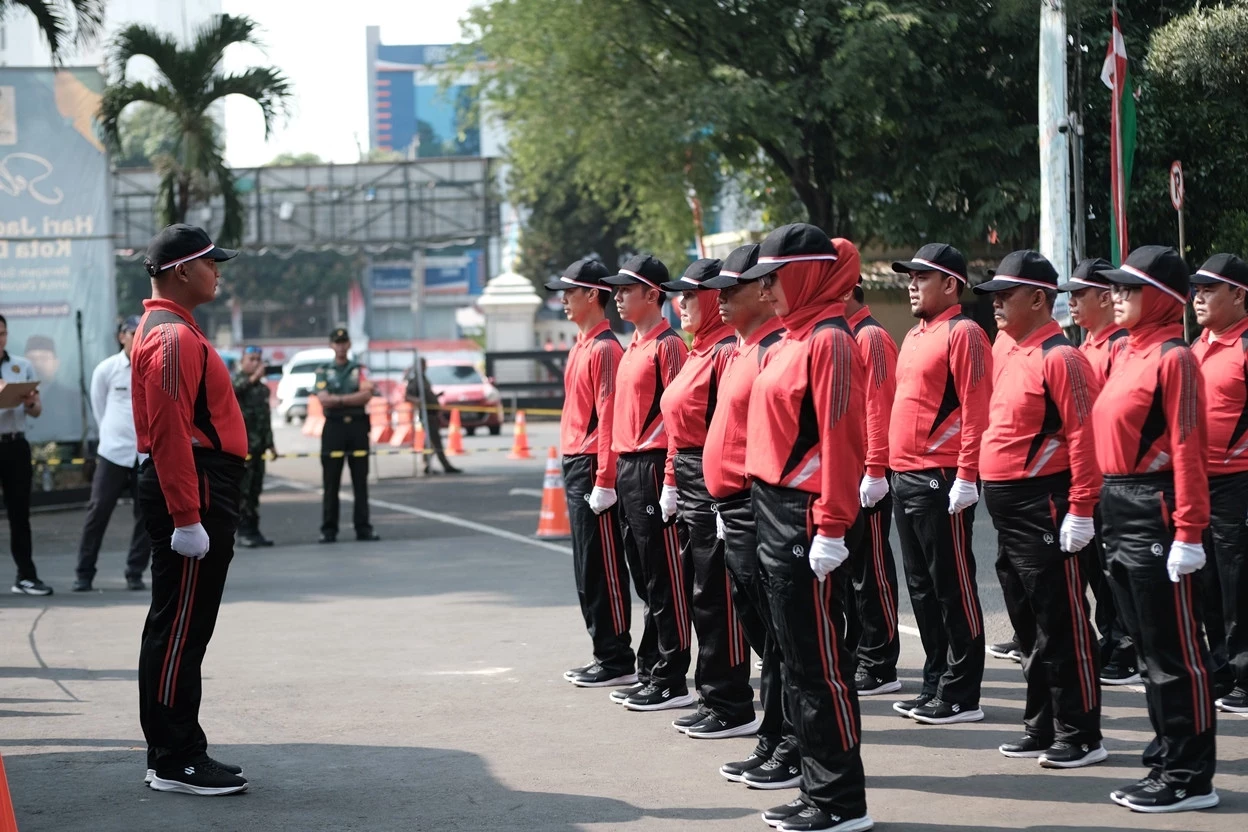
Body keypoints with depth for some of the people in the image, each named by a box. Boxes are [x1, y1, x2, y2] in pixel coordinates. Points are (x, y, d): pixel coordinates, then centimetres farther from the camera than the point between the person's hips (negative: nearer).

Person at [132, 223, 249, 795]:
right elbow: (170, 435, -23)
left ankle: (176, 753, 17)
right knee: (180, 628, -7)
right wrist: (187, 516, -25)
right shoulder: (173, 338, -16)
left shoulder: (168, 330, 18)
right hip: (192, 491, -11)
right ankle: (175, 762, -3)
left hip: (202, 491, 11)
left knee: (181, 628, 12)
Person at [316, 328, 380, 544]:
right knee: (331, 483, 0)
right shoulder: (323, 372, 8)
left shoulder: (360, 370, 10)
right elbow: (324, 400, -7)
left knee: (360, 481, 3)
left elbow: (366, 395, -6)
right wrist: (353, 399, -9)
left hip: (358, 426, 1)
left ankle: (363, 527, 6)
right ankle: (329, 530, 3)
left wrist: (338, 399, -10)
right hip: (334, 427, -1)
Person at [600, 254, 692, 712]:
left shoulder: (667, 345, -12)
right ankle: (651, 671, 20)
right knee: (646, 576, 14)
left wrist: (671, 478, -19)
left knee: (665, 579, -5)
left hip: (653, 468, -10)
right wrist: (619, 466, 17)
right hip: (627, 468, 10)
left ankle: (671, 682, -2)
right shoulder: (632, 347, 16)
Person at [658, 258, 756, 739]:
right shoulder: (697, 352, 17)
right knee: (701, 595, 13)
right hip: (689, 484, 10)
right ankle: (714, 700, 20)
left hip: (713, 486, -10)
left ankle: (731, 708, 1)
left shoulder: (727, 351, -15)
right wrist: (671, 482, 19)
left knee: (715, 598, -5)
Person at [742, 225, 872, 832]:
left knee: (820, 662, -4)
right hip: (777, 515, 10)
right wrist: (766, 510, 17)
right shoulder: (793, 339, 15)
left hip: (807, 520, -10)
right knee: (798, 659, 13)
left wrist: (832, 528, -21)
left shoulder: (830, 340, -14)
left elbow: (842, 440, -19)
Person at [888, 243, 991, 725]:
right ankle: (936, 684, 20)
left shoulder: (963, 334, -10)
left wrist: (968, 477, -20)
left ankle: (961, 698, 1)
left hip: (942, 482, -9)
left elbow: (977, 410, -16)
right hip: (906, 480, 9)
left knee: (952, 589, -3)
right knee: (921, 589, 13)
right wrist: (891, 468, 18)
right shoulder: (915, 336, 17)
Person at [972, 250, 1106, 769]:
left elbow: (1084, 436, -18)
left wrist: (1081, 510, -20)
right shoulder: (1006, 349, 11)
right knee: (1028, 625, 15)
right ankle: (1042, 727, 24)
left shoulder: (1059, 357, -15)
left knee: (1061, 626, -3)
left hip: (1044, 507, -9)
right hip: (1008, 507, 9)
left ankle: (1080, 737, 4)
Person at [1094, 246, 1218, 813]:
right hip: (1119, 513, 9)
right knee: (1148, 648, 15)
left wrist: (1189, 532, -21)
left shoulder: (1174, 358, -13)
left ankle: (1190, 778, 3)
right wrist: (1106, 503, 16)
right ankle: (1166, 760, 24)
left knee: (1175, 651, -3)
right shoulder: (1130, 353, 13)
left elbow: (1189, 450, -17)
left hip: (1157, 514, -9)